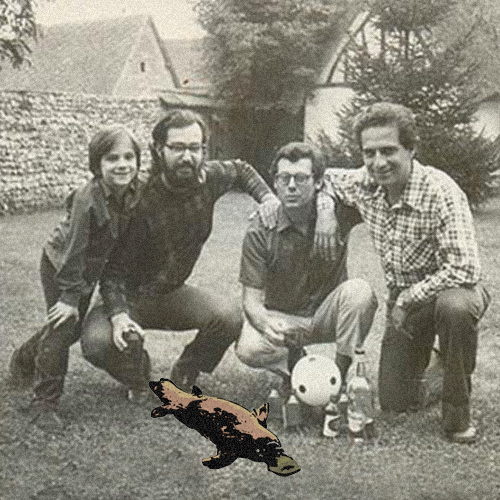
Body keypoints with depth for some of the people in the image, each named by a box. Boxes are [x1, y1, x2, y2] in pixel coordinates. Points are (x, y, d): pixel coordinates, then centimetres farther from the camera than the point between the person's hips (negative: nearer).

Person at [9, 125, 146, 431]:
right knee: (62, 327, -10)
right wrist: (70, 296, -25)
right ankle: (45, 403, 2)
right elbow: (74, 251, -29)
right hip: (59, 264, -7)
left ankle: (25, 360, 45)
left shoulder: (139, 193, -16)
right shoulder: (88, 199, -34)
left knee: (74, 328, 17)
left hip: (92, 268, 7)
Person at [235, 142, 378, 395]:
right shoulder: (260, 231, -15)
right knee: (248, 349, -31)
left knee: (358, 291, -31)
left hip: (327, 314, 1)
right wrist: (267, 324, -41)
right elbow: (251, 299, -16)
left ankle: (341, 378, -14)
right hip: (281, 318, -1)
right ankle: (293, 364, 4)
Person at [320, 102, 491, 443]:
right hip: (402, 299, 5)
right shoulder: (364, 184, -10)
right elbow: (324, 178, 12)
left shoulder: (440, 190, -27)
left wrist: (408, 299, -23)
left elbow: (465, 269, -33)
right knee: (395, 403, 2)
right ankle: (426, 358, 37)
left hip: (450, 289, -5)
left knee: (455, 306, -42)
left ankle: (458, 418, -19)